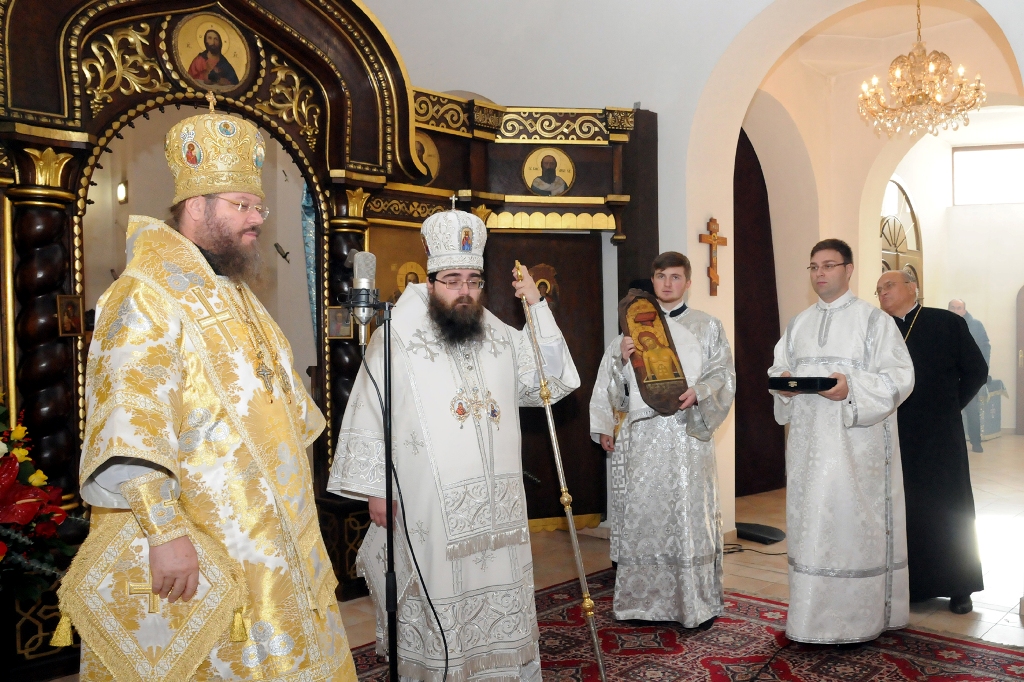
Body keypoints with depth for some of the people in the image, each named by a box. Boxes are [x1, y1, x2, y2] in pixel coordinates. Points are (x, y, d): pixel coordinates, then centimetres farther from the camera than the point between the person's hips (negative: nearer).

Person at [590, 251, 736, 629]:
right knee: (643, 513, 3)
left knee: (690, 514, -3)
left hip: (688, 432, -2)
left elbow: (724, 375, 2)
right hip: (641, 436, 2)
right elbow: (613, 383, 14)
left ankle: (698, 604, 8)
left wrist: (699, 392, -16)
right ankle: (646, 599, 14)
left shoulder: (707, 327, 10)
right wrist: (622, 358, -7)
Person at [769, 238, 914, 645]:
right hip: (809, 442, 5)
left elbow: (898, 378, -7)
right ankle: (812, 615, 17)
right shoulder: (798, 325, 15)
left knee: (853, 523, -3)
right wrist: (783, 381, -7)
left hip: (856, 444, -5)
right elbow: (778, 370, 17)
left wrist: (852, 387, -22)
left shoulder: (873, 320, -1)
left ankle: (858, 618, 10)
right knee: (810, 524, 7)